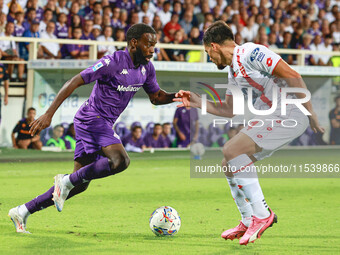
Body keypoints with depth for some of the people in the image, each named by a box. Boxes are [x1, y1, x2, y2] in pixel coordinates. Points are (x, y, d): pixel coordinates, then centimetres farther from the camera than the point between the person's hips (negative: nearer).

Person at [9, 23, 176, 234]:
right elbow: (75, 82, -17)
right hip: (93, 119, -9)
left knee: (79, 184, 7)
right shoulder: (113, 62, -17)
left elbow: (156, 96, 22)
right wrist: (49, 114, -22)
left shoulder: (147, 68, 9)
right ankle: (67, 181, -16)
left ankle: (22, 212, 12)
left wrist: (176, 97, -1)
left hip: (103, 125, 9)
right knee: (121, 161, -30)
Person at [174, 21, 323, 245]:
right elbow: (230, 110, 26)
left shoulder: (251, 53, -13)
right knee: (229, 165, 9)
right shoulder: (233, 71, 18)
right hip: (269, 118, 10)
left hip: (290, 114, -10)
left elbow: (293, 77, -17)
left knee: (231, 150, -19)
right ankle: (248, 223, 19)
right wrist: (197, 102, 17)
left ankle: (262, 214, -13)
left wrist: (311, 114, -18)